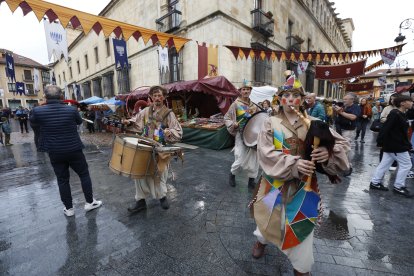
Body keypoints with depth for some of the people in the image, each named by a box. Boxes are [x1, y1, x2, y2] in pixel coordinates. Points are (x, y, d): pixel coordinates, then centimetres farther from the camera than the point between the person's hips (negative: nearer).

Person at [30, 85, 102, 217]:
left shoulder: (38, 111, -10)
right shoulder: (71, 110, -12)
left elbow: (32, 121, 14)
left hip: (54, 153, 2)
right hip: (74, 150, -1)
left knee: (62, 180, 13)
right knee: (84, 174, 13)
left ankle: (69, 208, 24)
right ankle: (90, 202, 21)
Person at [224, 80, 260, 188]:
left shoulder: (254, 105, 9)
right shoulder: (236, 104, -4)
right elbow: (226, 118, -3)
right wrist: (233, 124, -22)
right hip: (241, 135, -4)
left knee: (254, 159, 7)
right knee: (241, 159, -5)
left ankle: (251, 180, 23)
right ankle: (232, 174, 25)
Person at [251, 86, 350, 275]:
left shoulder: (313, 123, -2)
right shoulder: (271, 123, -7)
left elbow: (343, 143, -4)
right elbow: (266, 153, -17)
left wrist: (329, 152, -27)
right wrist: (294, 163, -30)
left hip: (303, 185, 1)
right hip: (275, 183, 0)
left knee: (301, 225, 10)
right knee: (270, 217, 18)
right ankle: (261, 240, 54)